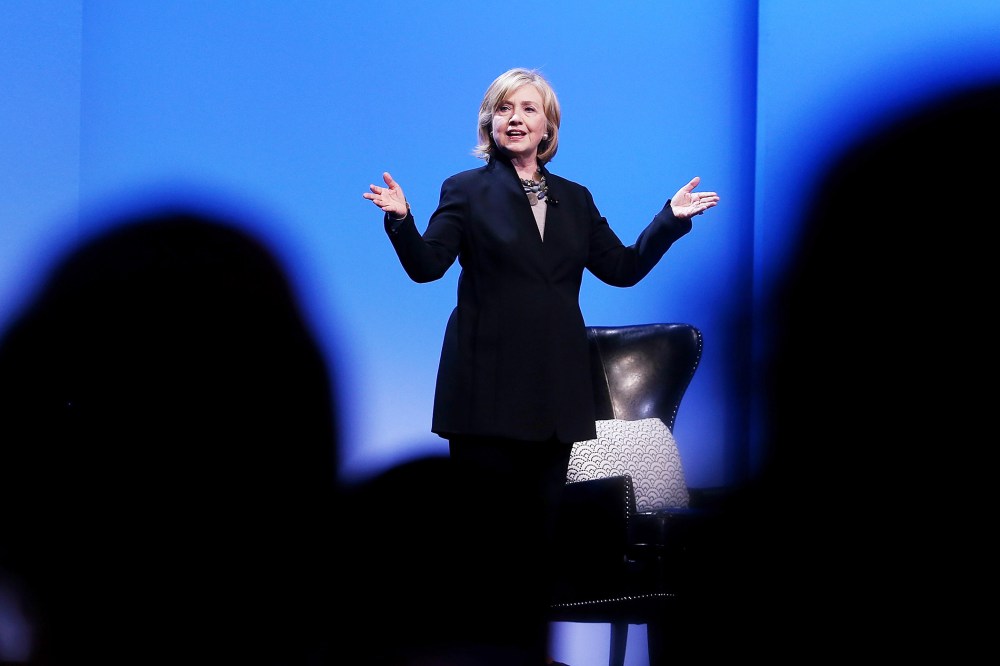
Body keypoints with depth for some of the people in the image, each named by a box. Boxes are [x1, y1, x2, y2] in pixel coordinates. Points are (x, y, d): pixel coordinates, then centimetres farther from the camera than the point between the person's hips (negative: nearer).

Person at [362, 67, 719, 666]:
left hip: (554, 390, 4)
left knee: (539, 528, 7)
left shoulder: (574, 199, 14)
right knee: (488, 531, -1)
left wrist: (672, 218, 2)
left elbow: (622, 268, 10)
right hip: (488, 388, -3)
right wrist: (401, 221, -27)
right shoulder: (467, 191, 2)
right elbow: (426, 266, -10)